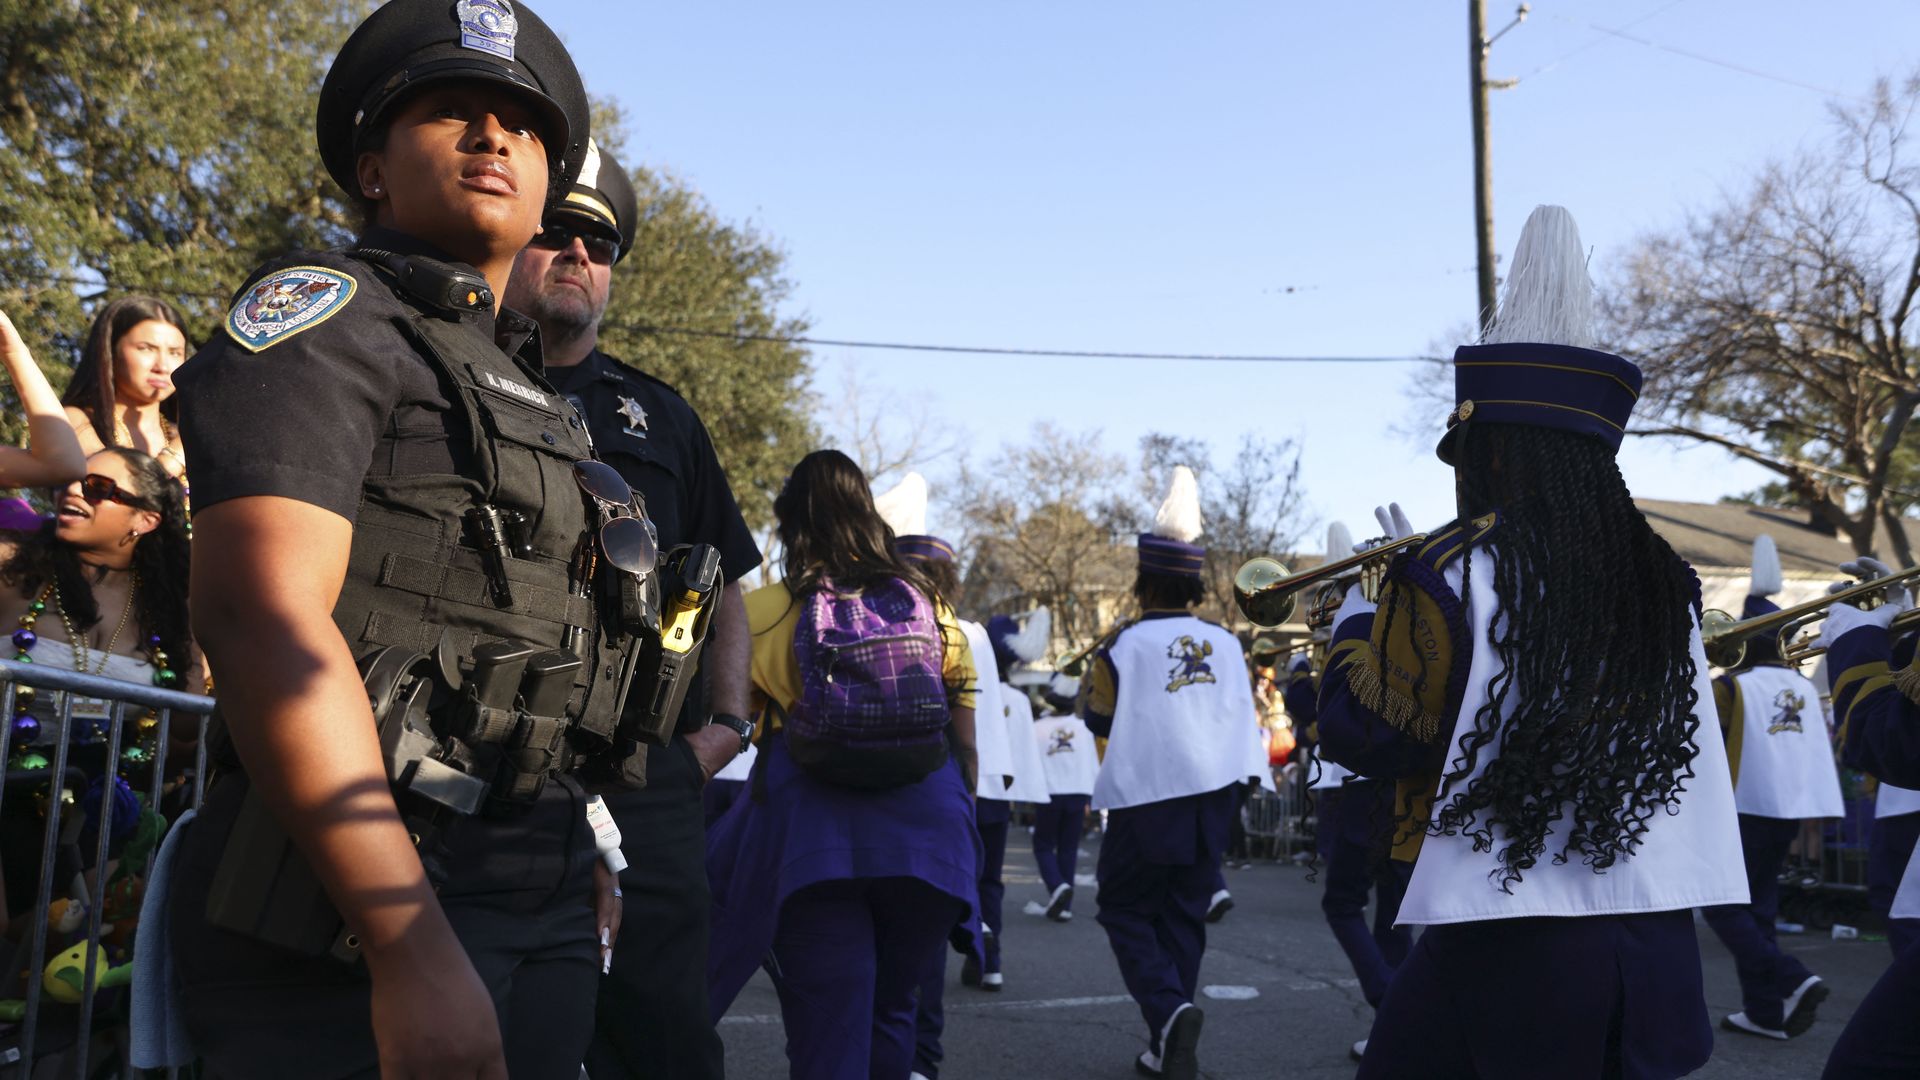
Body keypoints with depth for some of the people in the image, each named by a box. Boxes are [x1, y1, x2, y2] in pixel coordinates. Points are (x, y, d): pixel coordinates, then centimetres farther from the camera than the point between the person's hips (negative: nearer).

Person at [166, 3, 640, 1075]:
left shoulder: (537, 394, 20)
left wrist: (582, 858, 16)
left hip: (544, 908, 8)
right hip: (359, 921, -7)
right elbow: (267, 616, -18)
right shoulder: (325, 311, -4)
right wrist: (414, 950, -24)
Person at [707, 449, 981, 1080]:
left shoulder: (762, 614, -3)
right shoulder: (931, 608, 5)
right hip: (928, 842, 3)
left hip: (812, 846, -3)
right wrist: (955, 833, 20)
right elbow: (966, 747, 7)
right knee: (889, 1015, 19)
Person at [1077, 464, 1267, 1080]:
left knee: (1126, 911, 9)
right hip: (1212, 794, 4)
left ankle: (1169, 1010, -15)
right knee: (1184, 916, 13)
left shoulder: (1124, 646, -10)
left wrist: (1093, 672, 15)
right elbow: (1243, 717, 10)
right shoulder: (1225, 643, 2)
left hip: (1145, 798, -4)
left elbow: (1097, 719, 3)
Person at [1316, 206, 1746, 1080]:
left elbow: (1363, 737, -5)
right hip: (1656, 935, 5)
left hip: (1507, 935, -5)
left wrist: (1359, 616, 12)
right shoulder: (1663, 578, 2)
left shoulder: (1455, 576, -13)